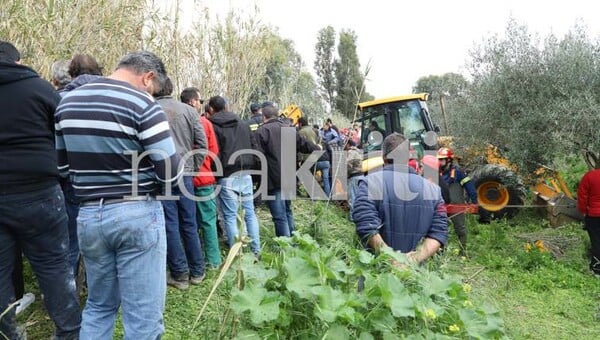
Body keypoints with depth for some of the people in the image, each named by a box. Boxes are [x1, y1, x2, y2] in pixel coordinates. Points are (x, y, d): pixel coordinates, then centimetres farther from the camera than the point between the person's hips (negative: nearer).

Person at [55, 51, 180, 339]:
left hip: (88, 215, 7)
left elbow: (63, 166, 14)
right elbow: (170, 173, -15)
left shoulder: (67, 102, 9)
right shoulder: (143, 105, -13)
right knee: (143, 315, 6)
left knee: (98, 307, 23)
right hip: (137, 214, -6)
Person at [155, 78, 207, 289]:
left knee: (170, 226, 5)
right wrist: (192, 168, 10)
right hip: (185, 174, 3)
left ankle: (180, 274, 11)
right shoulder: (189, 110, 4)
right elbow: (202, 144, 1)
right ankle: (197, 271, 20)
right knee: (190, 224, 11)